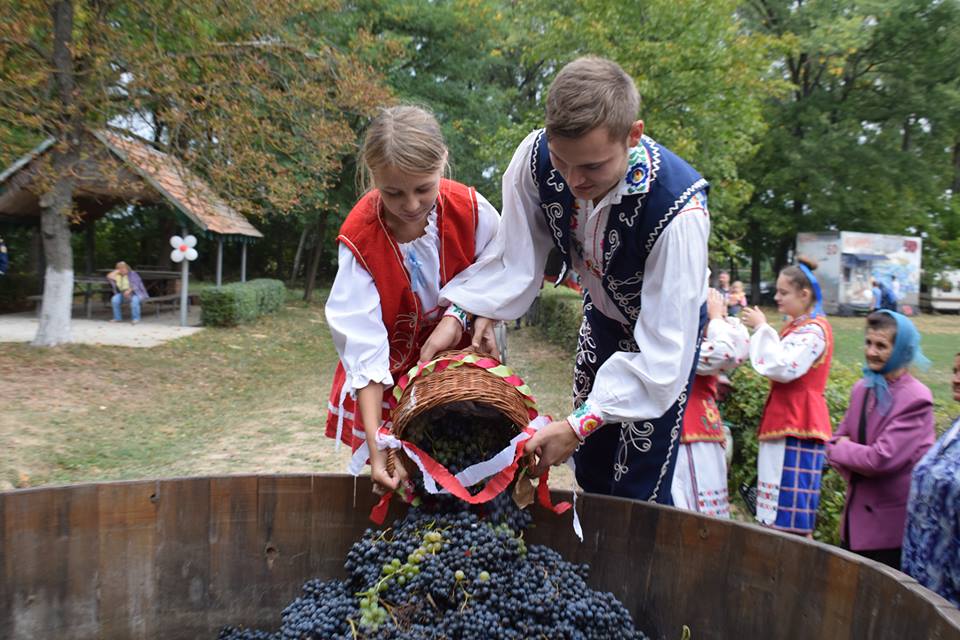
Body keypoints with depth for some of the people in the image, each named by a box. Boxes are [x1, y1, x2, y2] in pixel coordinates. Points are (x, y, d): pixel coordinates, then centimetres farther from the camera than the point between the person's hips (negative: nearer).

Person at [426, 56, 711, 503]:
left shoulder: (678, 209, -40)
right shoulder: (537, 156, -28)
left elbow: (662, 349, -38)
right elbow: (515, 257, -17)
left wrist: (577, 425, -41)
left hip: (667, 321, -4)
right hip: (601, 312, 5)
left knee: (637, 493, -5)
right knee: (589, 470, 17)